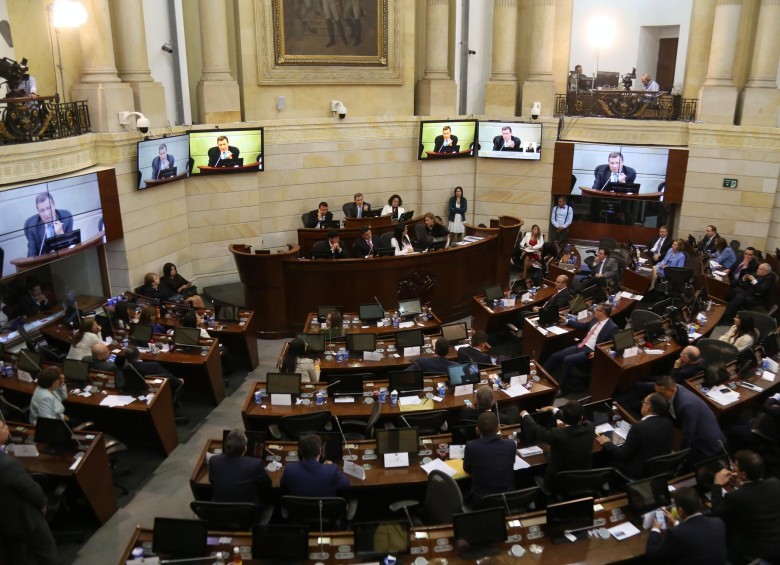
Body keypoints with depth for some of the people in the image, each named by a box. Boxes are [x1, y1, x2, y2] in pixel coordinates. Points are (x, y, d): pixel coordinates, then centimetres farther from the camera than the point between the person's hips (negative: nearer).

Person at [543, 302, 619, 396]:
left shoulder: (612, 327, -11)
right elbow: (583, 325, 27)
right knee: (555, 356, -3)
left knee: (568, 360, -28)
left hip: (590, 352, -8)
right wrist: (567, 321, 26)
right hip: (580, 346, 8)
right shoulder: (595, 319, 12)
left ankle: (562, 389, -15)